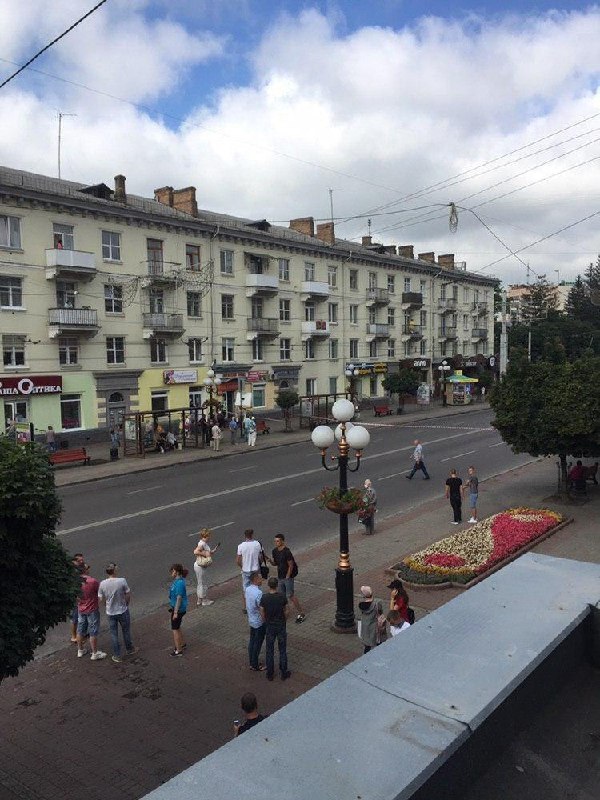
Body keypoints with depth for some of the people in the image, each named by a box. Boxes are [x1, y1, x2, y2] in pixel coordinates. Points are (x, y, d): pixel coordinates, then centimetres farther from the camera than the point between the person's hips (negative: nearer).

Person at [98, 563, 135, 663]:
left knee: (114, 634, 14)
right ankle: (129, 649, 39)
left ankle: (117, 656, 22)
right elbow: (128, 595, -12)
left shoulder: (102, 584, -14)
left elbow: (102, 599, -4)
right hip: (123, 611, -2)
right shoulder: (122, 581, -21)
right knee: (126, 631, 20)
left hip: (110, 612, 2)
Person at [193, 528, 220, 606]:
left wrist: (216, 548, 4)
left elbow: (210, 554, 15)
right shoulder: (202, 544, -21)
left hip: (202, 566, 10)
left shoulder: (205, 543, 9)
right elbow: (195, 552, -35)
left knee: (200, 583, 19)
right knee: (202, 583, 4)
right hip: (200, 566, -10)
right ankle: (204, 600, 16)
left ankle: (199, 600, 30)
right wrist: (205, 553, -28)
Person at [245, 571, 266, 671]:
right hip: (259, 622, -8)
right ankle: (255, 666, 18)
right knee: (257, 644, 6)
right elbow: (262, 610, -24)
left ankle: (251, 662, 33)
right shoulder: (258, 593, -30)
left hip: (251, 620, 8)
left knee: (252, 641, 19)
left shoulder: (248, 589, -4)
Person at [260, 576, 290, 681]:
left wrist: (266, 623, 11)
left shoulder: (264, 598, -15)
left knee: (270, 651, 14)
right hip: (281, 626, -1)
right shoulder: (282, 596, -16)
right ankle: (283, 673, 21)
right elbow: (287, 611, -6)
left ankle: (270, 674, 22)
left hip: (270, 626, 1)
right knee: (282, 650, 13)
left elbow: (262, 613, -7)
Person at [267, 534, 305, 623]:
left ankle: (301, 614, 6)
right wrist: (270, 560, -8)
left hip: (288, 577, -7)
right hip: (280, 576, 7)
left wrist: (287, 577, -13)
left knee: (290, 595, -4)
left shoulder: (286, 552, -19)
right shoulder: (275, 551, 4)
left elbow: (291, 566, -16)